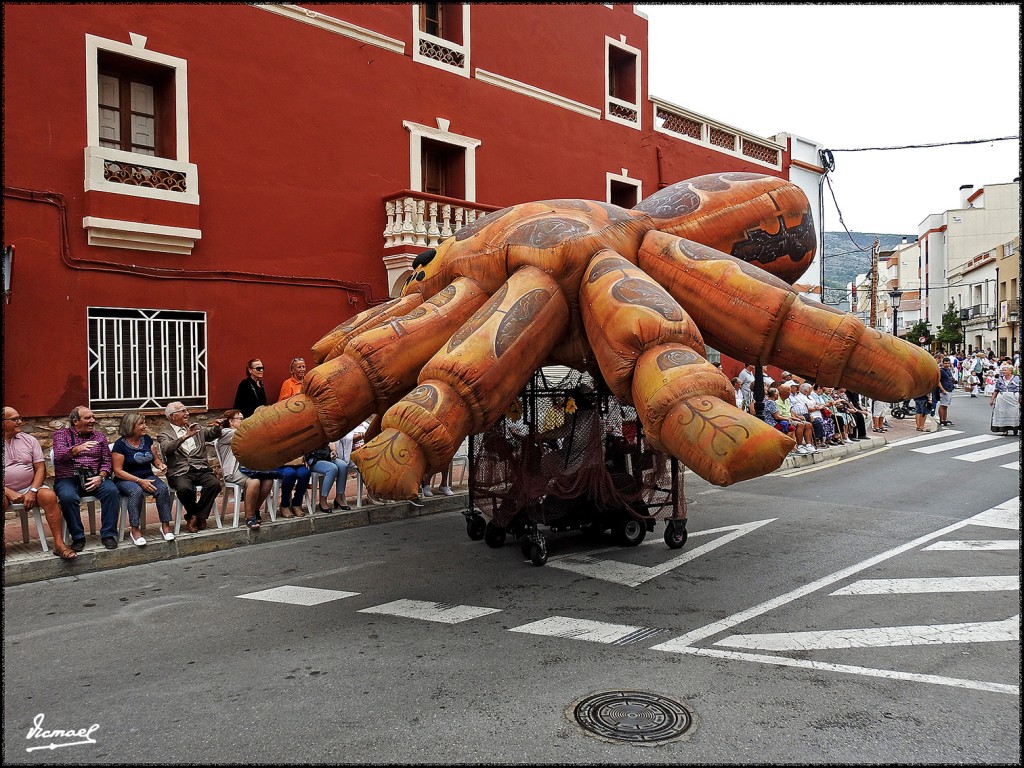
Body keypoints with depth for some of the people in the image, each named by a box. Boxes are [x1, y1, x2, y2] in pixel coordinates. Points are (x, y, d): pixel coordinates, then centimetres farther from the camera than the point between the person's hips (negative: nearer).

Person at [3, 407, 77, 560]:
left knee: (49, 496, -27)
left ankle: (59, 544, -26)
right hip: (6, 491, -2)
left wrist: (32, 491, -12)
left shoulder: (29, 440, 9)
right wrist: (9, 493, -18)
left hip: (29, 488, 2)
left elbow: (41, 468, 4)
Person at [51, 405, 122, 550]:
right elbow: (59, 455, -12)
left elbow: (106, 461, 11)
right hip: (68, 478, -2)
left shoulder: (99, 436, 17)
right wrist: (78, 448, -31)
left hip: (93, 478, 2)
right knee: (68, 497, -35)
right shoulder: (61, 434, 9)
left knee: (112, 491, -28)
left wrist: (100, 477, -9)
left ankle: (108, 534, -19)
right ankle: (77, 537, -19)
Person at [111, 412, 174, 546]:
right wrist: (139, 481, -22)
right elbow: (118, 471, -12)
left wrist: (160, 464, -6)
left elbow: (155, 458, 19)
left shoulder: (147, 439, 7)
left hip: (148, 476, 4)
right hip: (126, 480, -4)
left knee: (163, 488, -27)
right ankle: (134, 529, -28)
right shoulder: (120, 445, -8)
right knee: (136, 491, -38)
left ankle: (165, 525, -21)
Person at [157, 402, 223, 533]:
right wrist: (185, 437, -27)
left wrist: (217, 427, -2)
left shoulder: (196, 428, 23)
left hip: (201, 469, 4)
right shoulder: (164, 434, 6)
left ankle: (194, 517, -8)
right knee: (184, 488, -34)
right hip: (180, 472, -4)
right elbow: (166, 448, -13)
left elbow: (213, 434, 22)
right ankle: (198, 516, -5)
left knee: (215, 484, -25)